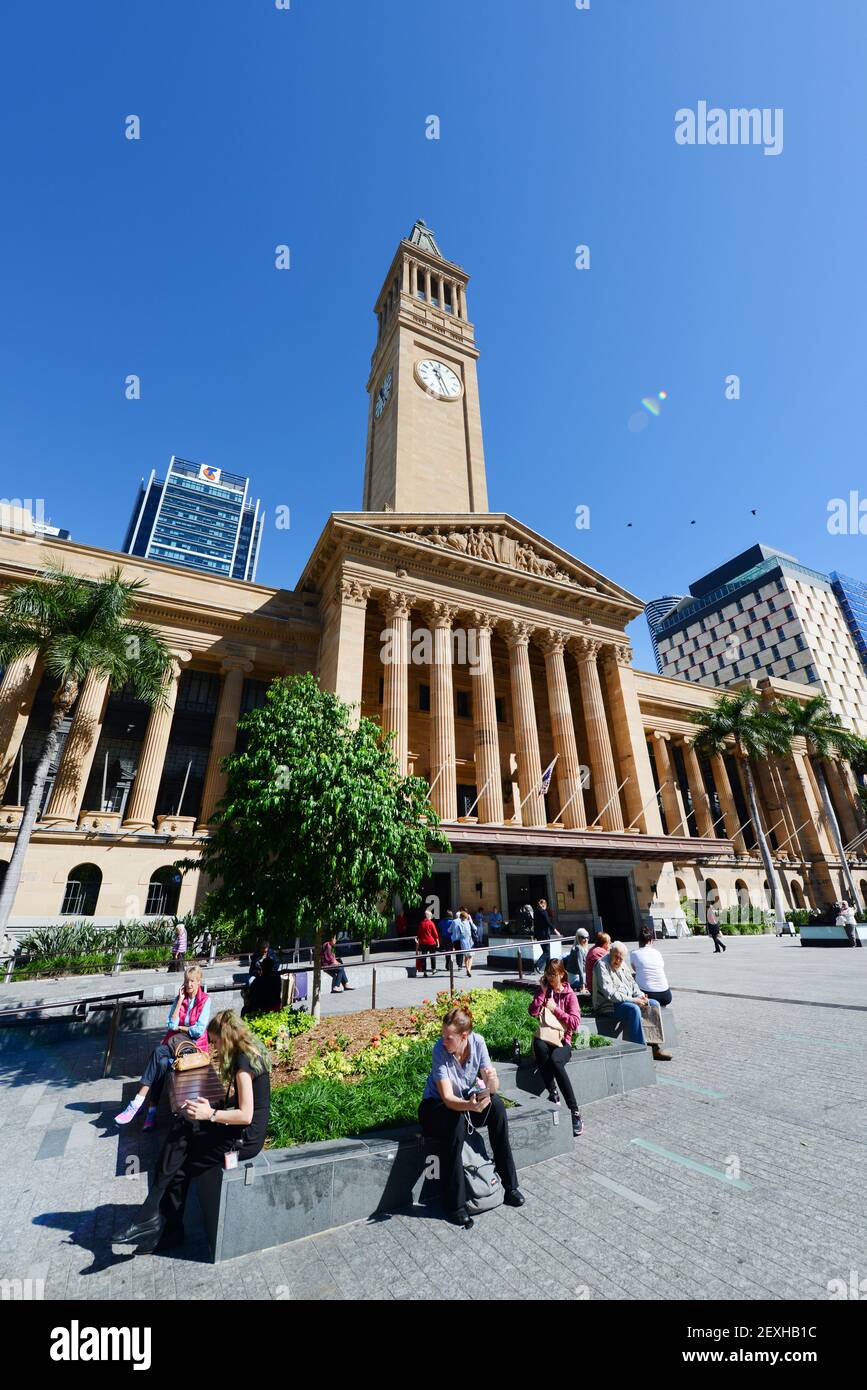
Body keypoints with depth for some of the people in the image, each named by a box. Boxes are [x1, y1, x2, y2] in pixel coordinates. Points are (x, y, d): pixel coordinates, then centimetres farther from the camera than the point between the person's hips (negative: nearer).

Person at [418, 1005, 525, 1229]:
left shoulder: (477, 1042, -20)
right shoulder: (439, 1050, -29)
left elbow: (493, 1087, -18)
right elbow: (448, 1098, -31)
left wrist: (492, 1081, -42)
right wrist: (470, 1106, -50)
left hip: (467, 1097, 3)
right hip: (436, 1105, -3)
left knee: (497, 1105, -24)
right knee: (456, 1122, -34)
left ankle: (510, 1185, -10)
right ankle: (456, 1204, -18)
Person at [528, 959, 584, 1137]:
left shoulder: (569, 994, 3)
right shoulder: (543, 991, 11)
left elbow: (575, 1022, -6)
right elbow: (533, 1012, -4)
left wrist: (555, 1009, -9)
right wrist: (542, 991, -7)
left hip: (563, 1040, -2)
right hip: (545, 1037, 2)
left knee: (555, 1060, -35)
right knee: (538, 1045, -34)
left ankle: (575, 1112, -27)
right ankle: (553, 1094, -18)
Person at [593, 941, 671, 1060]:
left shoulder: (623, 965, 12)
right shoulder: (602, 965, -16)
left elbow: (632, 984, 18)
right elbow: (609, 994, -22)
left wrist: (641, 996, -3)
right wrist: (632, 1000, -23)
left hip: (627, 1001, 9)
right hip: (608, 1005, -9)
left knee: (654, 1004, 1)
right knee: (633, 1009, -33)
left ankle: (655, 1047, 2)